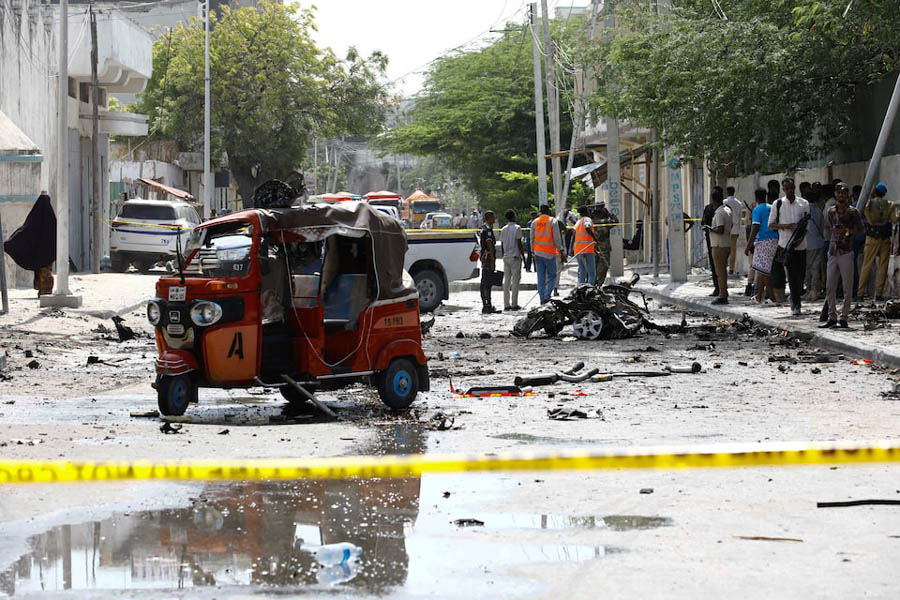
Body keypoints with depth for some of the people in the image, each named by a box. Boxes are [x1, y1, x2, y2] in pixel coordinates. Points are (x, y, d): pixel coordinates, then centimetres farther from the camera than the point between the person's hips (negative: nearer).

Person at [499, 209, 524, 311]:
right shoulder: (517, 228, -9)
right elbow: (519, 244, -11)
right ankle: (514, 304, -6)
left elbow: (502, 245, 11)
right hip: (515, 256, -5)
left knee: (506, 281, 7)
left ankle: (506, 304, 6)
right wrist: (523, 255, -5)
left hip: (506, 257, 5)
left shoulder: (503, 229, 9)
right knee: (515, 280, -3)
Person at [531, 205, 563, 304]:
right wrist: (560, 251, -4)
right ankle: (547, 296, -12)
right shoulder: (552, 221, -7)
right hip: (549, 253, -4)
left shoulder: (534, 222, 7)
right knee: (552, 276, 4)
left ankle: (542, 299, 5)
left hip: (538, 252, 4)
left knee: (540, 277, 7)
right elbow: (557, 238, -10)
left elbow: (532, 239, 10)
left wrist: (533, 251, 17)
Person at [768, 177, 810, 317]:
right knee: (792, 275, -8)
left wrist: (801, 238, -10)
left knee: (801, 274, 6)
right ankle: (796, 305, -6)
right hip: (786, 244, -2)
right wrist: (785, 226, -12)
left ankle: (795, 298, 28)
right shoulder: (778, 204, 3)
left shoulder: (804, 204, 6)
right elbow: (771, 225, 5)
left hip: (801, 244, 2)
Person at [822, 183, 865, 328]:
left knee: (847, 287, -3)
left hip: (846, 253, -4)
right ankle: (832, 317, 9)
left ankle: (843, 317, -1)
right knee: (830, 287, 3)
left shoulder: (853, 212, -1)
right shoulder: (831, 211, 12)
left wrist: (846, 230, -15)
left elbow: (861, 229, -3)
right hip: (833, 253, 4)